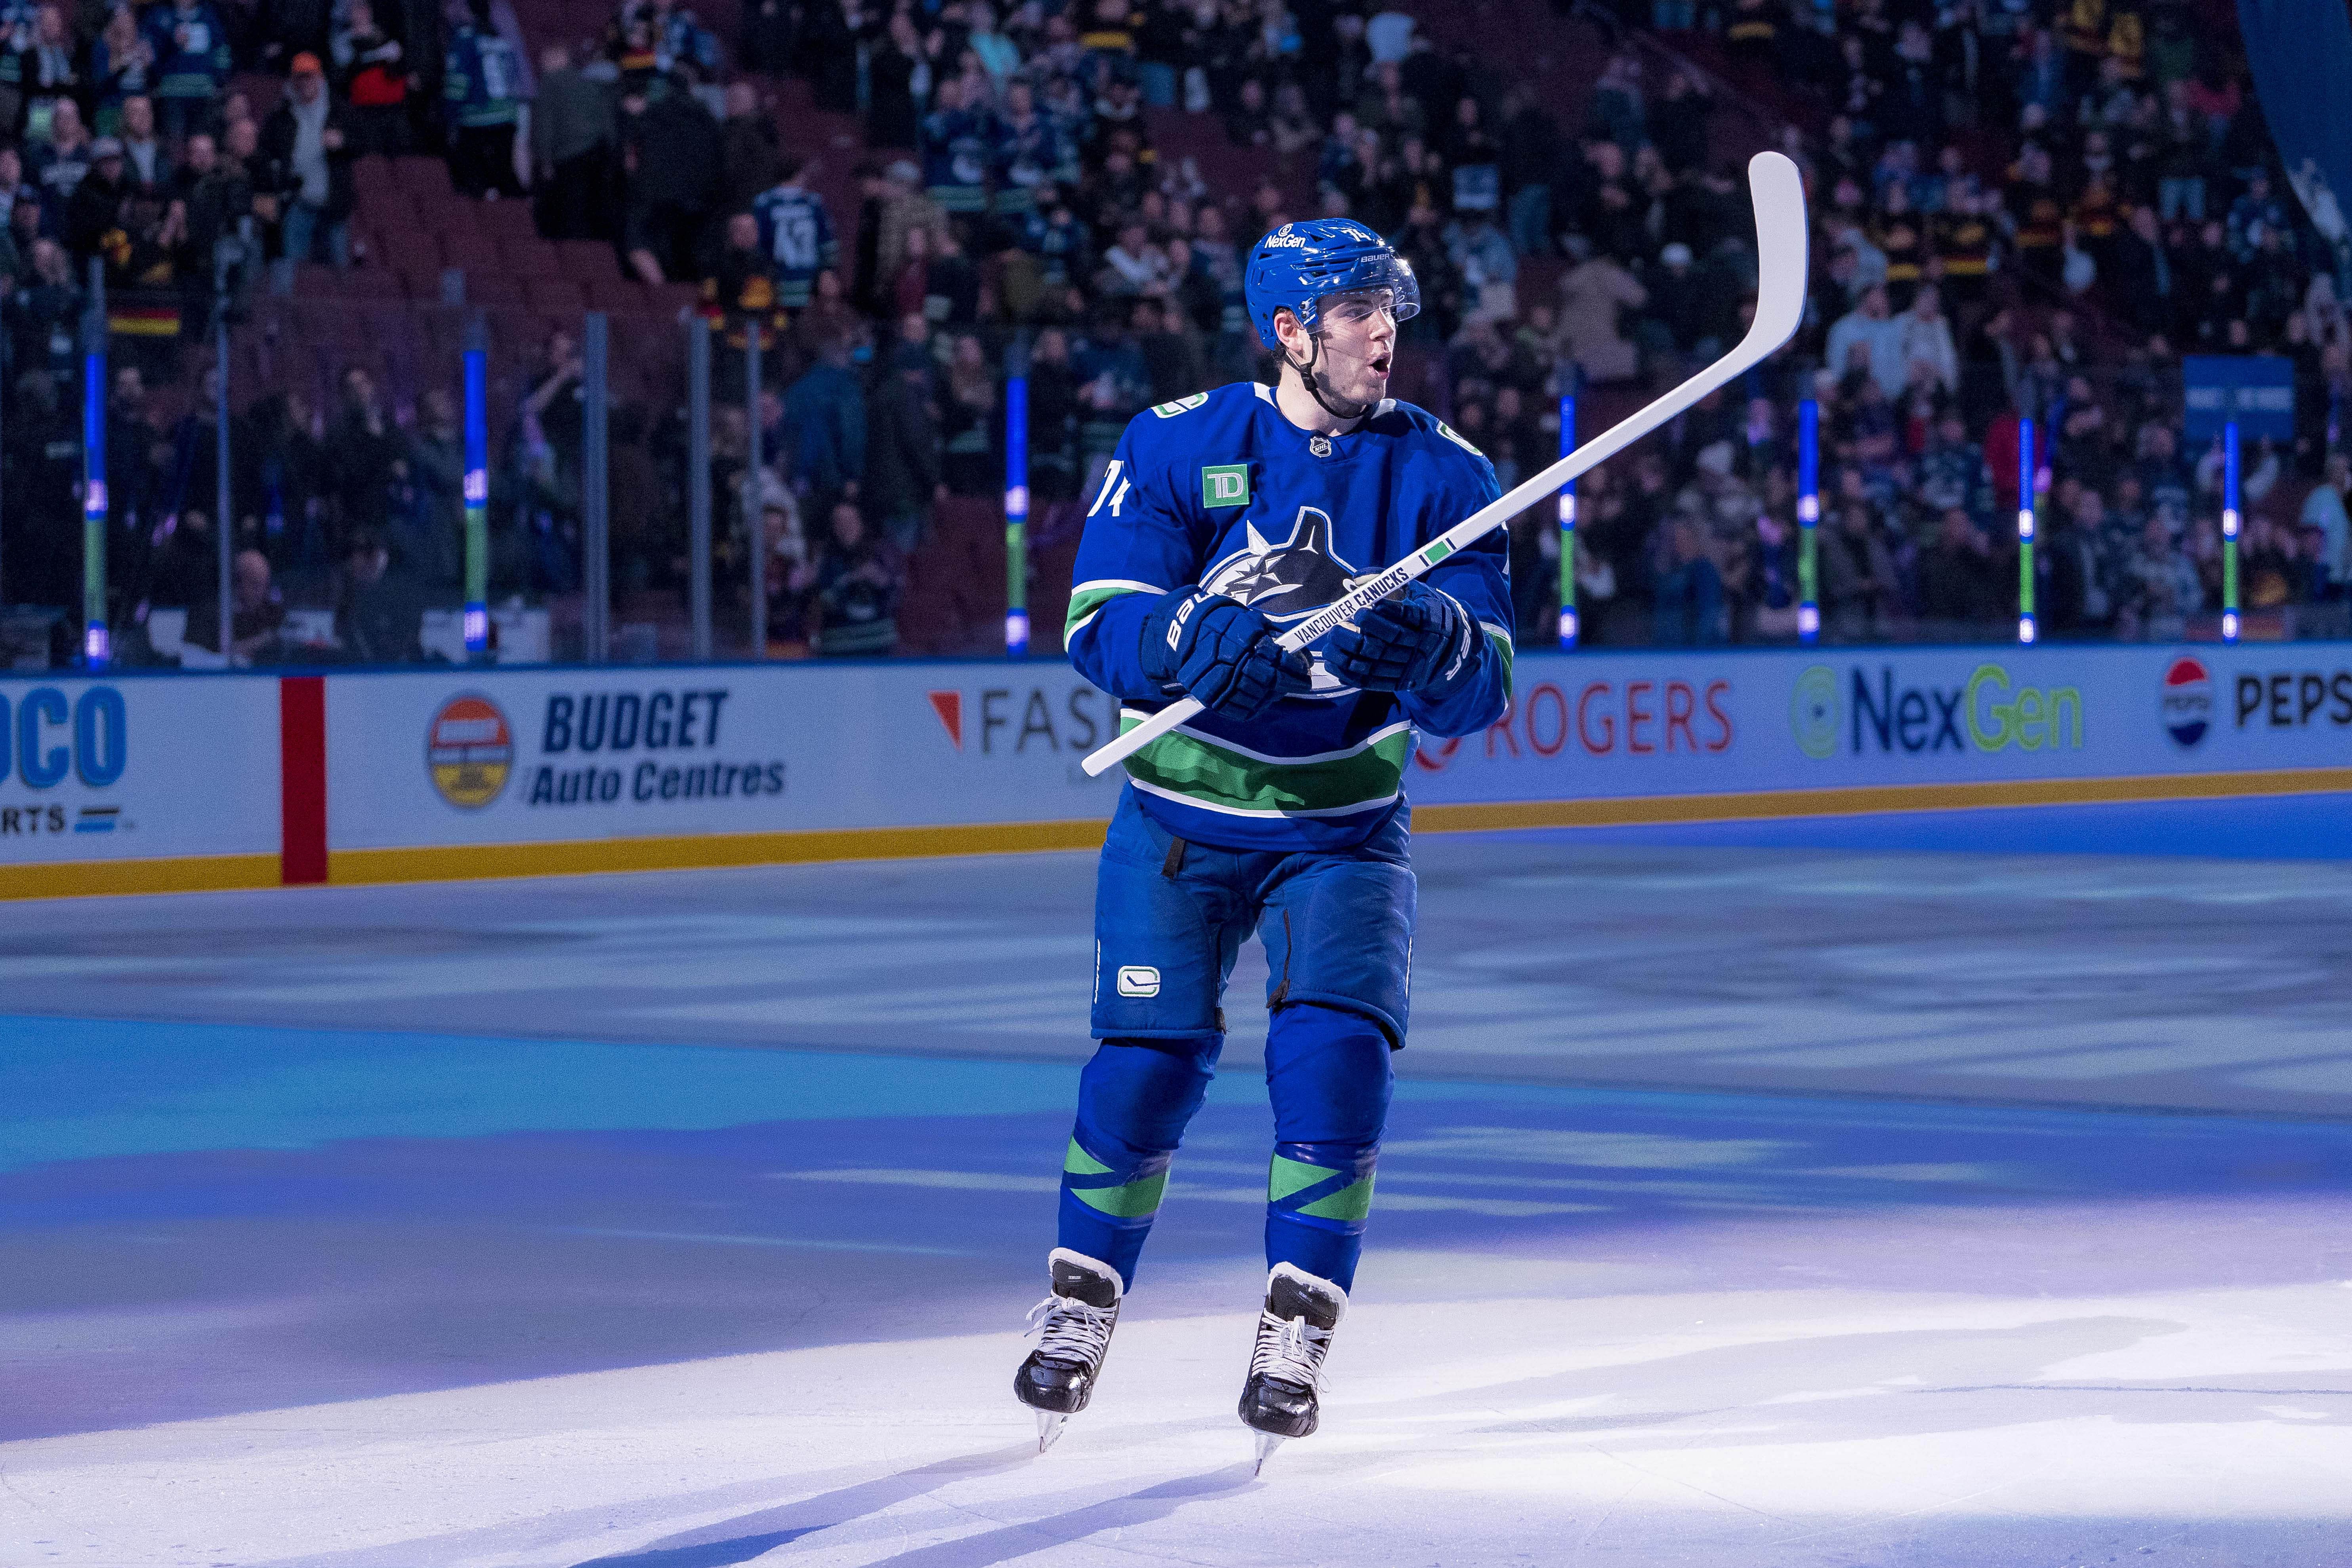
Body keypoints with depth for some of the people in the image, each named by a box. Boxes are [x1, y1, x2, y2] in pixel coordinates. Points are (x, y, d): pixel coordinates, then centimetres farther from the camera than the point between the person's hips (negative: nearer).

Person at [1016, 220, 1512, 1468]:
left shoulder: (1442, 476, -7)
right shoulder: (1175, 448, -9)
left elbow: (1476, 693, -11)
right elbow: (1099, 624, -17)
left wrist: (1435, 644, -35)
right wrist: (1195, 642, -37)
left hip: (1343, 826, 0)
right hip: (1180, 816, 0)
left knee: (1336, 1049, -18)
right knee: (1150, 1060, -4)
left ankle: (1298, 1334, -6)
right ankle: (1081, 1307, 20)